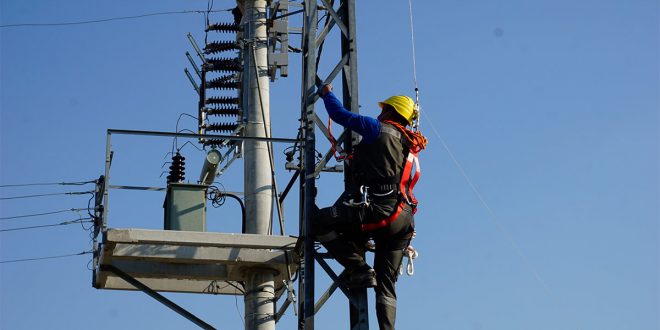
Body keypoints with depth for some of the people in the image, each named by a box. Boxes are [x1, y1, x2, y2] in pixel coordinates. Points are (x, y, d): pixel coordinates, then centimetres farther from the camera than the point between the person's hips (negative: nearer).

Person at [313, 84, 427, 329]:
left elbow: (341, 115, 5)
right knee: (386, 286, 11)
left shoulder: (379, 129, 2)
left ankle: (359, 268, -7)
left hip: (378, 210, -8)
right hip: (403, 221, 8)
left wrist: (327, 93, 23)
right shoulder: (409, 147, 25)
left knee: (320, 222, 1)